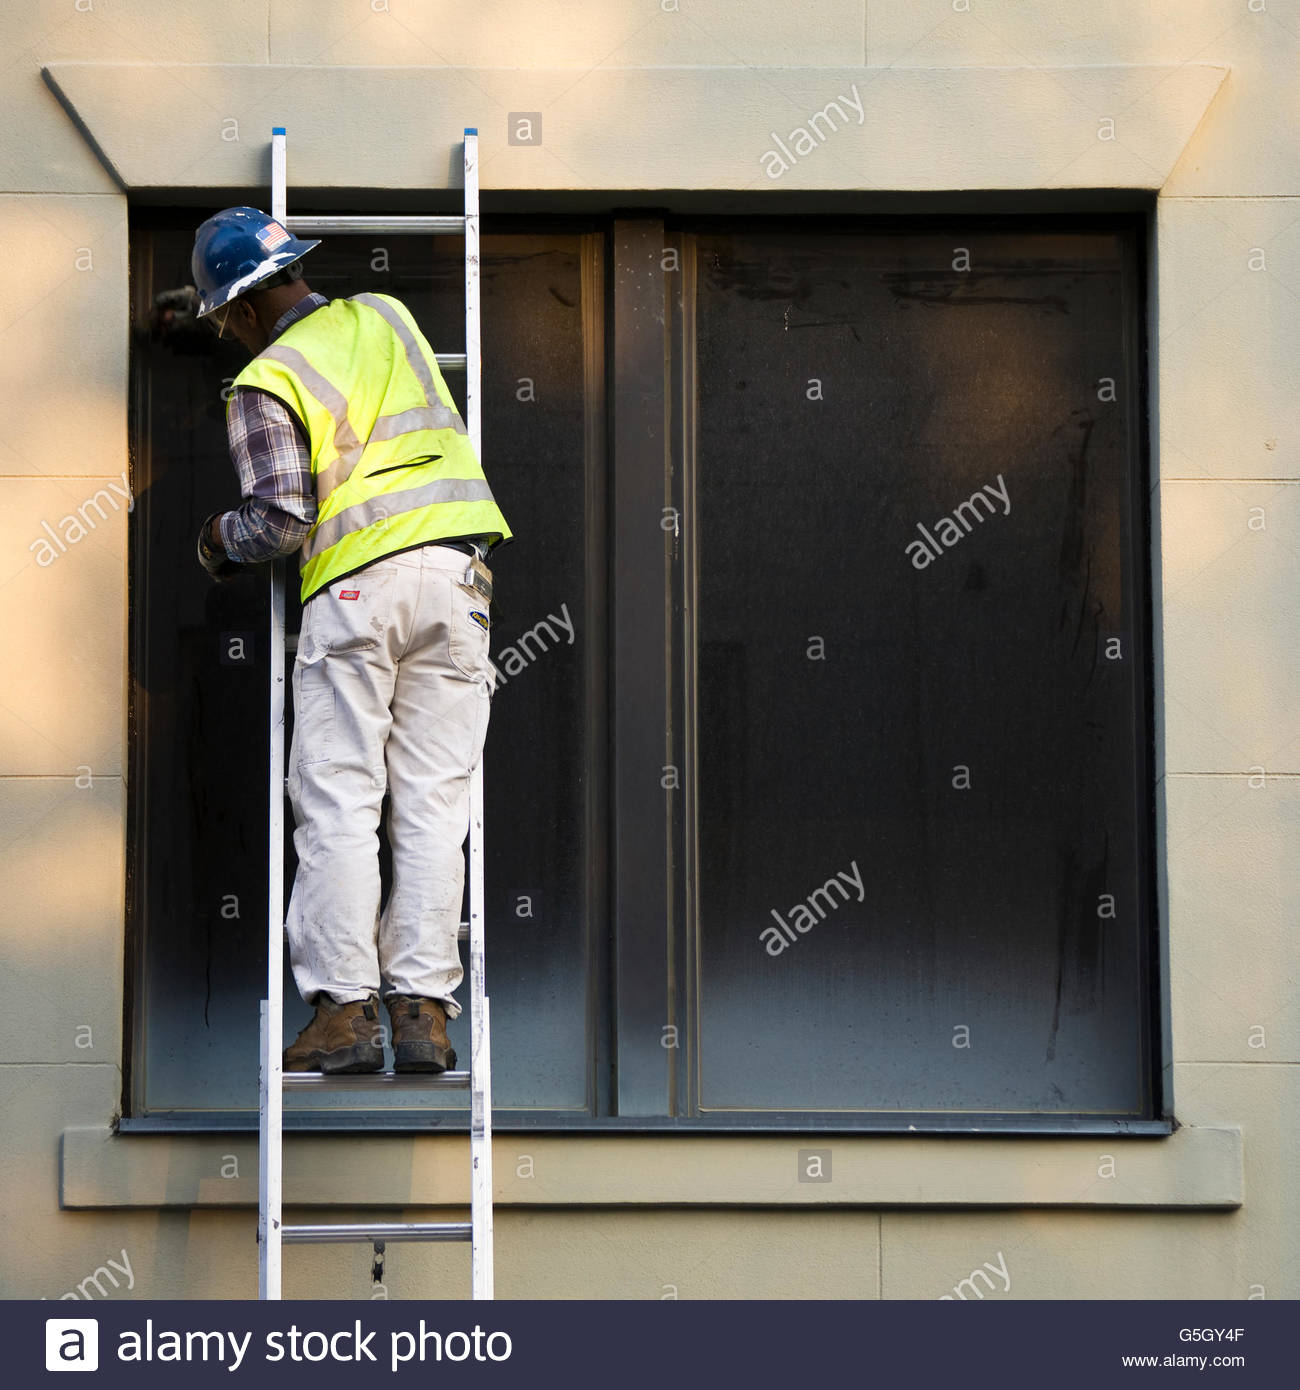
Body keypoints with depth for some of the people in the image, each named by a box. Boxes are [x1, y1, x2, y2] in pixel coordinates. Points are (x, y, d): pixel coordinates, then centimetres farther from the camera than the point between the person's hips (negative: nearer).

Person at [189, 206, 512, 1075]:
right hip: (457, 571, 4)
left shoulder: (265, 385, 0)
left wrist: (222, 540, 12)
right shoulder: (385, 315, 16)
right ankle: (423, 1008, 1)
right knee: (433, 802, 3)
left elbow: (279, 516, -8)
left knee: (338, 802, 0)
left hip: (356, 581, -4)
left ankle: (344, 1007, -4)